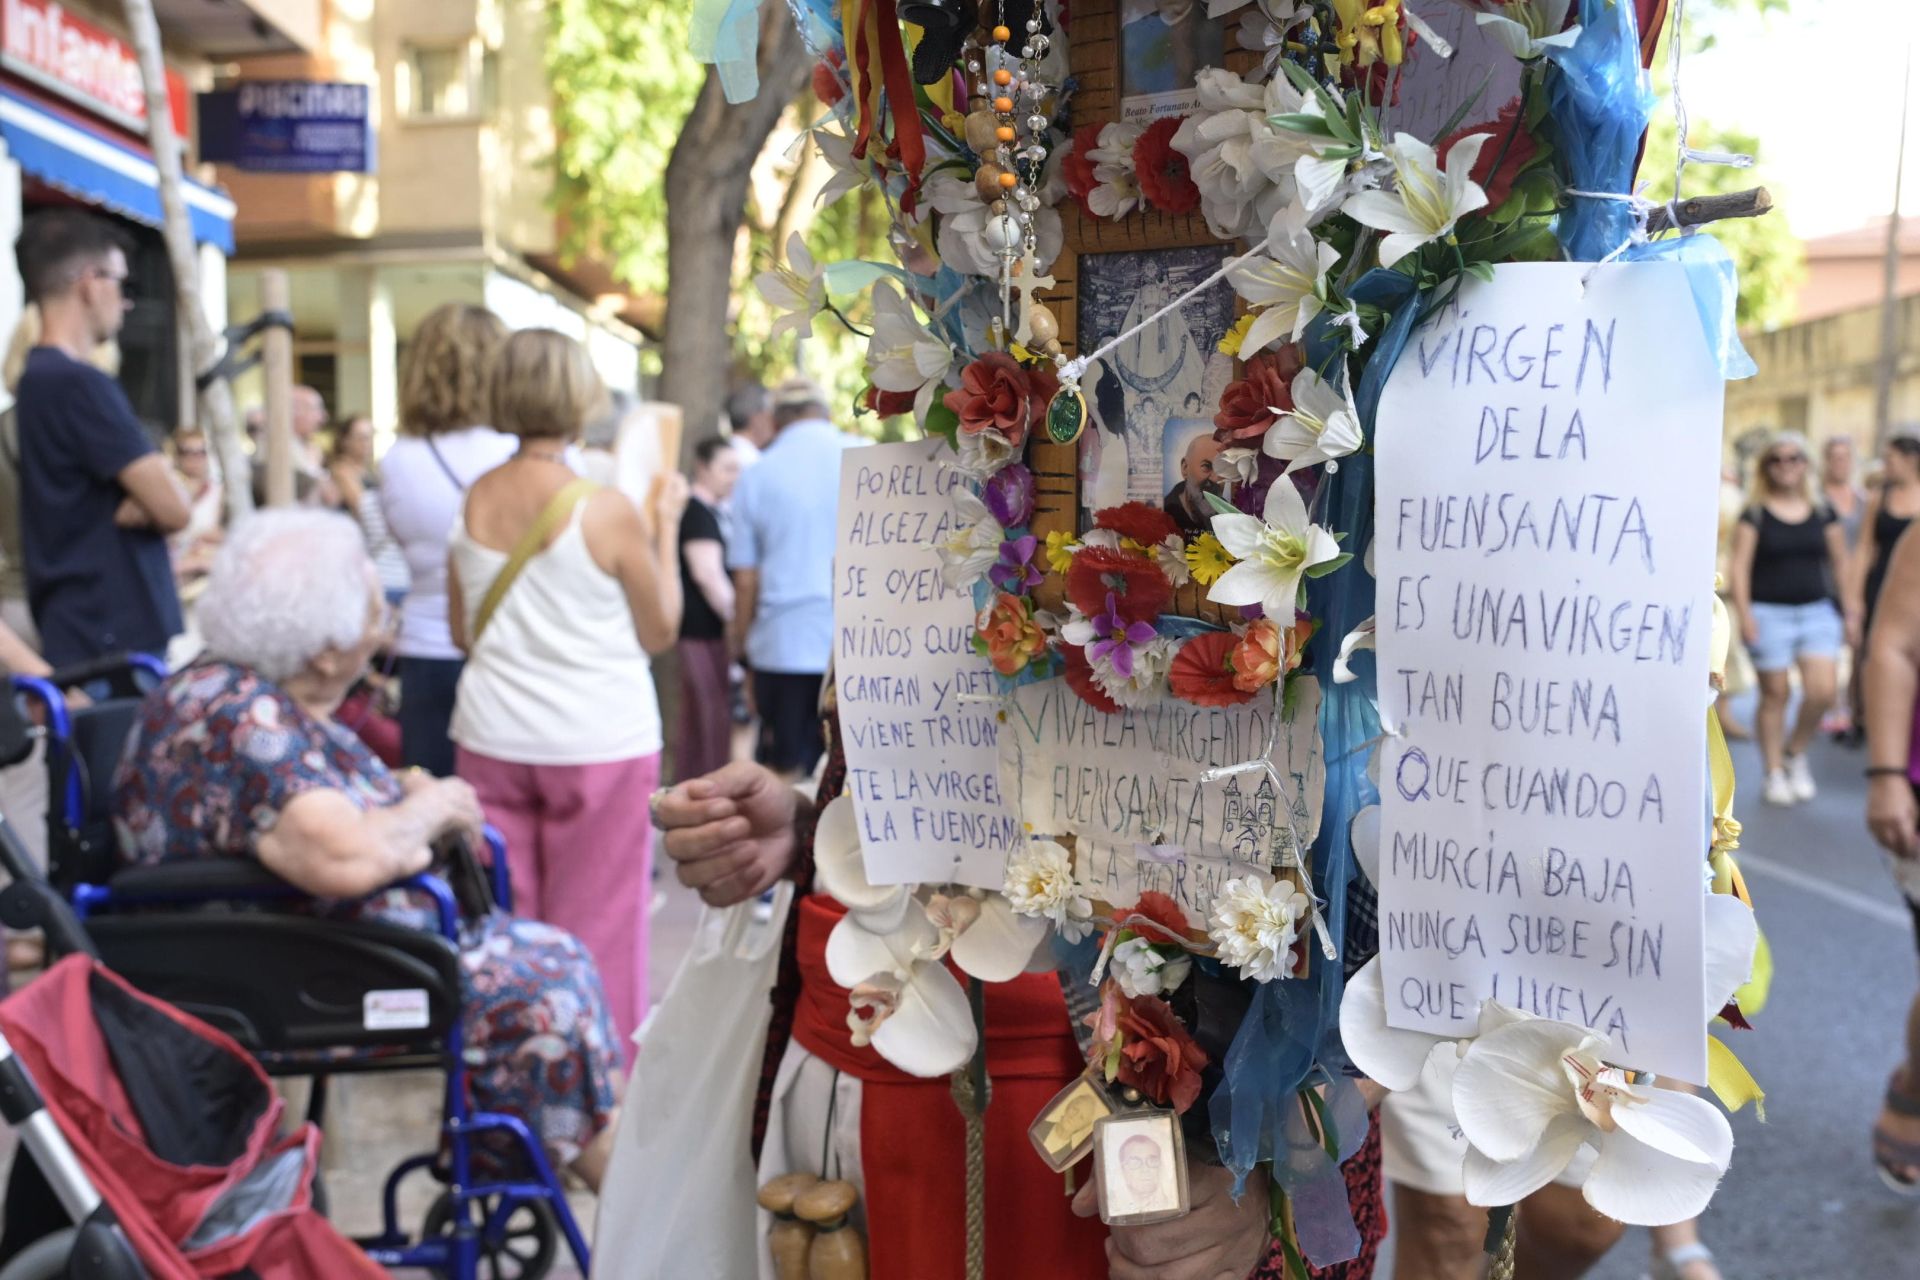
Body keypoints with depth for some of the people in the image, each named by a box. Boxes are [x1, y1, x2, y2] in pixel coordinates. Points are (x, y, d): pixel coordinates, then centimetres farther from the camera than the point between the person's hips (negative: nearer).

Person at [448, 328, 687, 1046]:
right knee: (595, 930, 7)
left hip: (492, 737, 5)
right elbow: (660, 632, -4)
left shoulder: (473, 502, 1)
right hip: (601, 742, -5)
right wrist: (665, 526, 3)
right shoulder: (607, 513, -15)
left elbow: (462, 632, 10)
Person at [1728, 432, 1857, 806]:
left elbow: (1840, 562, 13)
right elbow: (1740, 567, -4)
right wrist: (1744, 613, -12)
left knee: (1822, 691, -9)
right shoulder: (1755, 514, -1)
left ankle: (1795, 753, 16)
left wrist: (1851, 607, 7)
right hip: (1769, 613, -3)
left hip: (1817, 611, 3)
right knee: (1775, 694, 1)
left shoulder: (1822, 514, 9)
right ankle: (1774, 773, 12)